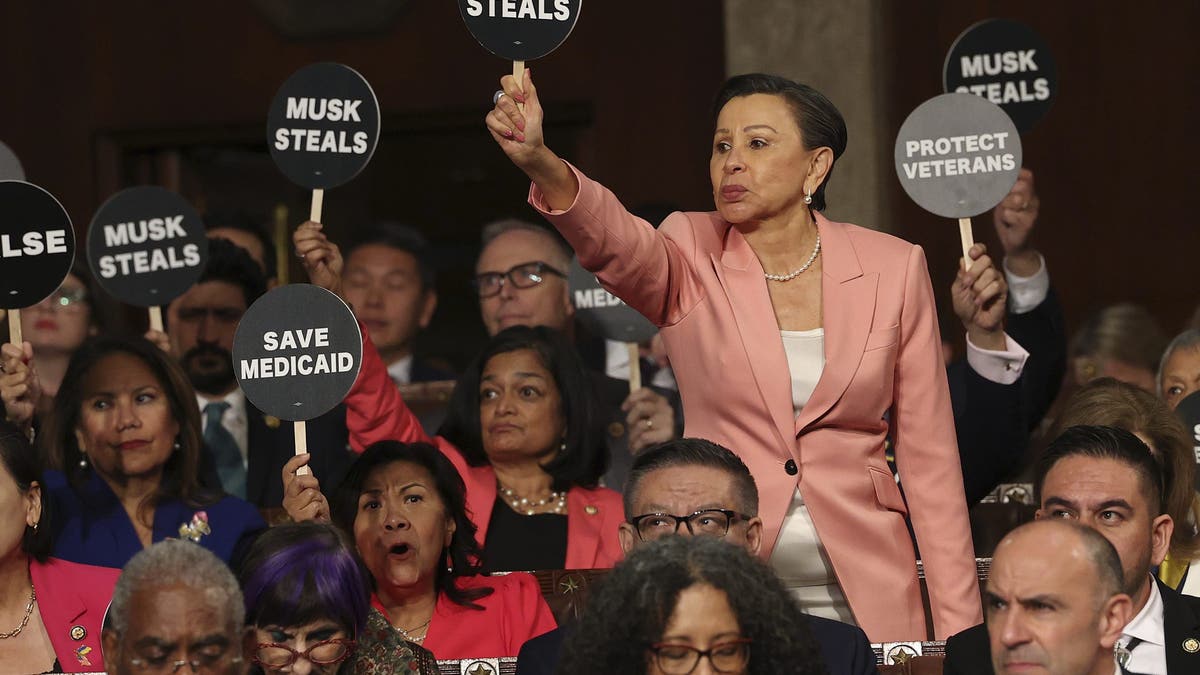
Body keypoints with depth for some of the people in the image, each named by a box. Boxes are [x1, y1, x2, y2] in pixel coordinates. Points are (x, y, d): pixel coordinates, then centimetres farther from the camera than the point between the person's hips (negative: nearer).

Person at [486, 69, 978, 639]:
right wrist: (539, 161, -47)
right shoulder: (691, 261, -1)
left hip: (863, 600, 1)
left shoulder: (892, 268, 1)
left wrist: (958, 624, 0)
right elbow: (612, 240, -25)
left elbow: (928, 454, 3)